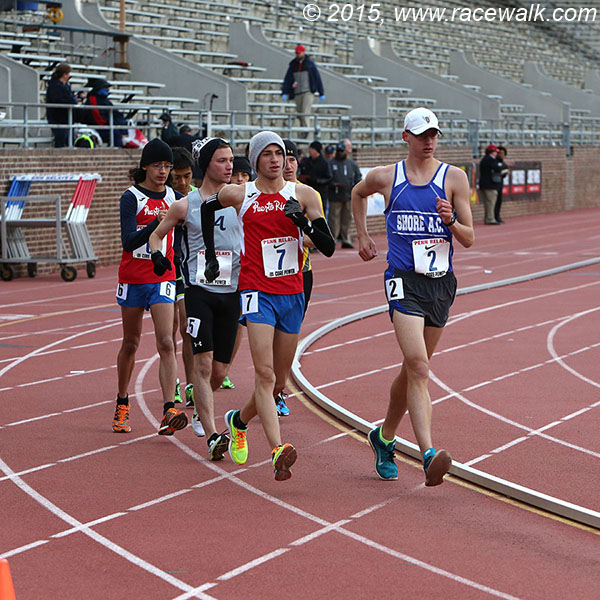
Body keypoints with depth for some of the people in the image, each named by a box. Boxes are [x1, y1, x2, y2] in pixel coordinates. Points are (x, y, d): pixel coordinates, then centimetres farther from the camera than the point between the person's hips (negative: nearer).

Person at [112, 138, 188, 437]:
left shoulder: (174, 197, 2)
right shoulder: (131, 197, -9)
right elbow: (128, 242, -21)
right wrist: (156, 223, -35)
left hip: (163, 278, 1)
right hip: (132, 278, -1)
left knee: (166, 343, -13)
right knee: (130, 344, 11)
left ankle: (169, 412, -20)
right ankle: (122, 404, 30)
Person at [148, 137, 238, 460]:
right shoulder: (186, 205, 1)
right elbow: (156, 233, 14)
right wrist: (157, 255, -6)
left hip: (231, 292, 2)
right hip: (199, 290, -2)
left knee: (219, 369, 6)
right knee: (202, 361, -14)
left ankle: (201, 409, 38)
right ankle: (212, 436, -15)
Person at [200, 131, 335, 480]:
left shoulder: (303, 195, 3)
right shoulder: (239, 195, 1)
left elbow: (328, 248, 0)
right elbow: (208, 209, 23)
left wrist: (304, 221, -16)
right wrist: (211, 255, 21)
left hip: (292, 294, 3)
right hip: (257, 292, -3)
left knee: (278, 381, 12)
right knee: (265, 375, -19)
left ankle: (239, 421, 40)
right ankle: (278, 451, -28)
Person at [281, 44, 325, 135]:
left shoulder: (310, 63, 1)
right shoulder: (293, 64, 9)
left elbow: (317, 78, 2)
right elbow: (287, 79, 6)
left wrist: (321, 93, 1)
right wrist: (284, 93, -4)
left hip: (308, 92, -4)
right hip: (297, 93, 4)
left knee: (305, 113, -17)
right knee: (300, 115, 6)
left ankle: (306, 131, -23)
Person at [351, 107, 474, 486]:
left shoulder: (454, 178, 3)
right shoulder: (385, 177, 4)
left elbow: (469, 239, 3)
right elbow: (358, 194, 29)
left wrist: (450, 221, -17)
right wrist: (362, 236, 24)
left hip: (441, 283, 3)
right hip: (404, 280, -2)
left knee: (414, 370, 13)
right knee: (418, 367, -20)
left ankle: (385, 437, 35)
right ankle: (429, 453, -29)